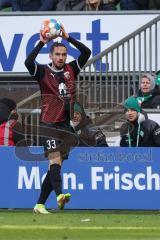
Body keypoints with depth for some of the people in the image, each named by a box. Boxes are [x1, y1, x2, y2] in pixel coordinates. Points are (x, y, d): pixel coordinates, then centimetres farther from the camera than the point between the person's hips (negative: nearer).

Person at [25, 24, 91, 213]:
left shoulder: (70, 70, 10)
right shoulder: (43, 71, -1)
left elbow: (86, 52, 1)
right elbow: (28, 62, -20)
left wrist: (67, 38, -4)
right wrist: (41, 43, -19)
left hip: (66, 124, 5)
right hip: (49, 123, -5)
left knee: (56, 166, 6)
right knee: (55, 160, -20)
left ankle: (40, 204, 11)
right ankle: (59, 195, -38)